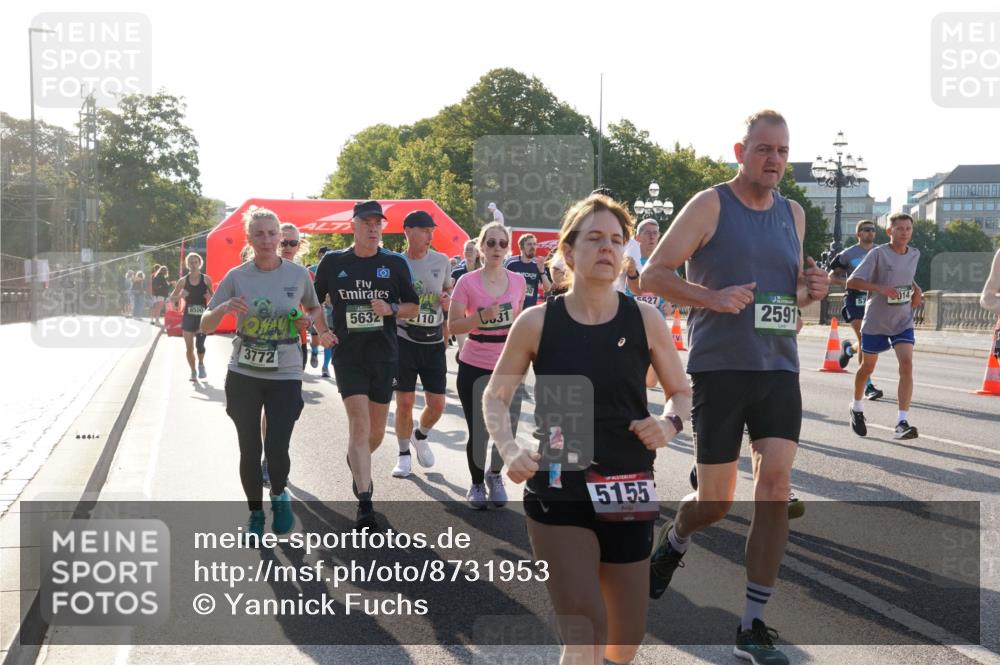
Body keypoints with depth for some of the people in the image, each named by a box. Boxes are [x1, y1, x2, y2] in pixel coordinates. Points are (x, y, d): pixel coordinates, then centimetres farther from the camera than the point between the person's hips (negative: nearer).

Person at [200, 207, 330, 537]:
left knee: (277, 448, -10)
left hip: (285, 375, -1)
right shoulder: (237, 277, -4)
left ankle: (279, 495, 22)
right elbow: (205, 325, 0)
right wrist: (224, 308, -21)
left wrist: (310, 321, -5)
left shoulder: (298, 274, -2)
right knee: (250, 449, 5)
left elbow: (314, 308, 17)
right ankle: (255, 512, 27)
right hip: (243, 375, 1)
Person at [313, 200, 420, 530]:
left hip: (384, 355, 2)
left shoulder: (395, 263, 4)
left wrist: (391, 309, -10)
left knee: (376, 432, 10)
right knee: (359, 425, -15)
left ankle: (357, 463, 45)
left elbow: (414, 307, 10)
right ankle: (364, 504, -14)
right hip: (348, 355, -2)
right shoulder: (333, 262, 2)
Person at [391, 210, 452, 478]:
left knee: (437, 404, 4)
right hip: (404, 338, -3)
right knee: (405, 402, -3)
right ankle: (404, 454, 17)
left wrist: (448, 300, -4)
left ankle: (421, 436, 35)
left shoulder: (441, 261, 2)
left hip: (434, 339, 3)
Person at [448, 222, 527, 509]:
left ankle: (495, 475, 29)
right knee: (479, 432, 1)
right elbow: (453, 325, -9)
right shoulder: (467, 281, -8)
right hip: (474, 367, -2)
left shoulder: (518, 281, 2)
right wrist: (482, 316, -22)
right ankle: (477, 484, 26)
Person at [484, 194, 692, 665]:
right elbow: (495, 395, 5)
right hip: (558, 495, -3)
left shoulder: (644, 319, -1)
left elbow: (682, 393, 9)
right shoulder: (537, 323, -5)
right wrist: (509, 449, -12)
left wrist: (669, 423, -12)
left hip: (627, 495, 3)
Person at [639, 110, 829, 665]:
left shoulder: (793, 214, 13)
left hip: (778, 370, 4)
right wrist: (712, 296, -20)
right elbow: (652, 274, -6)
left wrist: (810, 290, 2)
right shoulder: (710, 205, -5)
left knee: (775, 485, -8)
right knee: (715, 501, 0)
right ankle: (673, 540, 38)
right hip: (720, 368, -4)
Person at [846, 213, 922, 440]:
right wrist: (879, 288, -31)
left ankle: (902, 423, -19)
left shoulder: (914, 254, 5)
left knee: (907, 364, -16)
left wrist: (916, 290, 8)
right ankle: (856, 408, 40)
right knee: (868, 367, 12)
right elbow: (851, 282, -19)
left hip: (903, 321, 3)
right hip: (875, 321, -3)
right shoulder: (878, 254, -13)